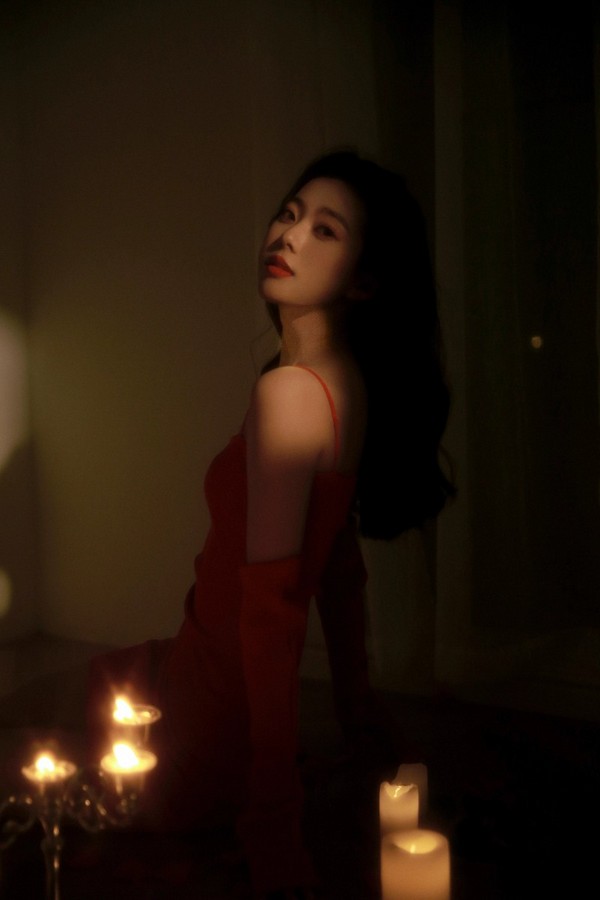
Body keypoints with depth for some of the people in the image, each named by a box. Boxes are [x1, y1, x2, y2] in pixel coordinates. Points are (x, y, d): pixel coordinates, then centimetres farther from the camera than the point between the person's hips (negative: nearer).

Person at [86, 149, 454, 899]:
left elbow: (271, 606, -28)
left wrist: (274, 832, -25)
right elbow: (340, 570, 11)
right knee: (110, 671, 34)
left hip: (218, 691, -9)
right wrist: (355, 708, 22)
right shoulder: (352, 385, 1)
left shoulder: (288, 391, -26)